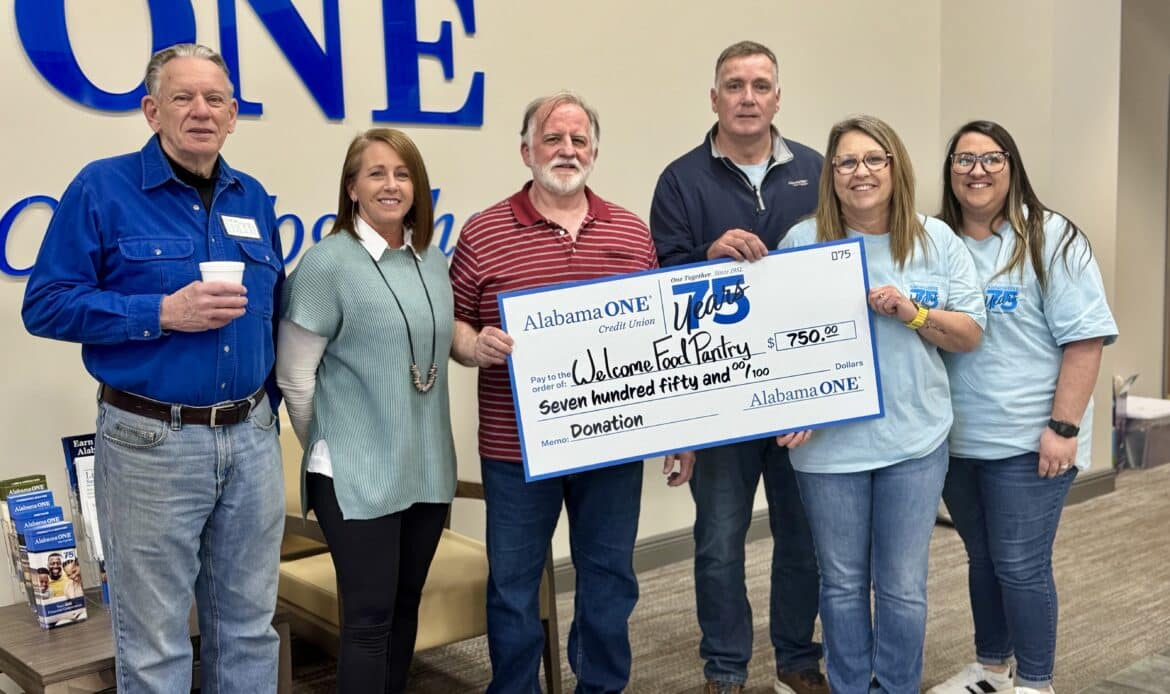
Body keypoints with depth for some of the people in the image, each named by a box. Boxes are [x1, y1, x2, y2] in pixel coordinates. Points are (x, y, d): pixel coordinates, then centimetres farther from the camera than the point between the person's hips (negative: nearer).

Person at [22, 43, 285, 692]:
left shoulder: (253, 199, 10)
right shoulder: (102, 188, -6)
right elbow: (46, 305, -10)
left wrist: (267, 406, 11)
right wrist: (162, 313, -19)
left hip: (251, 439, 5)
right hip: (151, 442, -4)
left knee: (248, 626, 15)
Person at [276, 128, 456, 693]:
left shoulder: (434, 262, 8)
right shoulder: (327, 262, -10)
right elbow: (295, 377, -7)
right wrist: (326, 449, 1)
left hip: (428, 467, 6)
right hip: (357, 473, -6)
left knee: (406, 606, 15)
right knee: (370, 616, 0)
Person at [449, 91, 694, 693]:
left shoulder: (633, 233, 7)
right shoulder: (483, 234, -1)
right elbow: (451, 322, 2)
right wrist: (475, 346, -20)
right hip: (516, 446, -2)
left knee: (610, 579, 14)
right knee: (513, 584, 9)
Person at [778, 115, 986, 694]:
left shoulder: (936, 240, 2)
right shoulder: (803, 241, -3)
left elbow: (970, 334, 3)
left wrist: (913, 313, -14)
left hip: (914, 439, 1)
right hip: (828, 440, -1)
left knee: (903, 586, 9)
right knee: (842, 583, 12)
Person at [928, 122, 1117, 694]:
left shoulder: (1050, 238, -8)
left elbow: (1085, 338, -11)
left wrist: (1063, 426, -16)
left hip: (1026, 439, -5)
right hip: (956, 437, 5)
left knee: (1020, 565, -1)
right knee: (982, 558, 17)